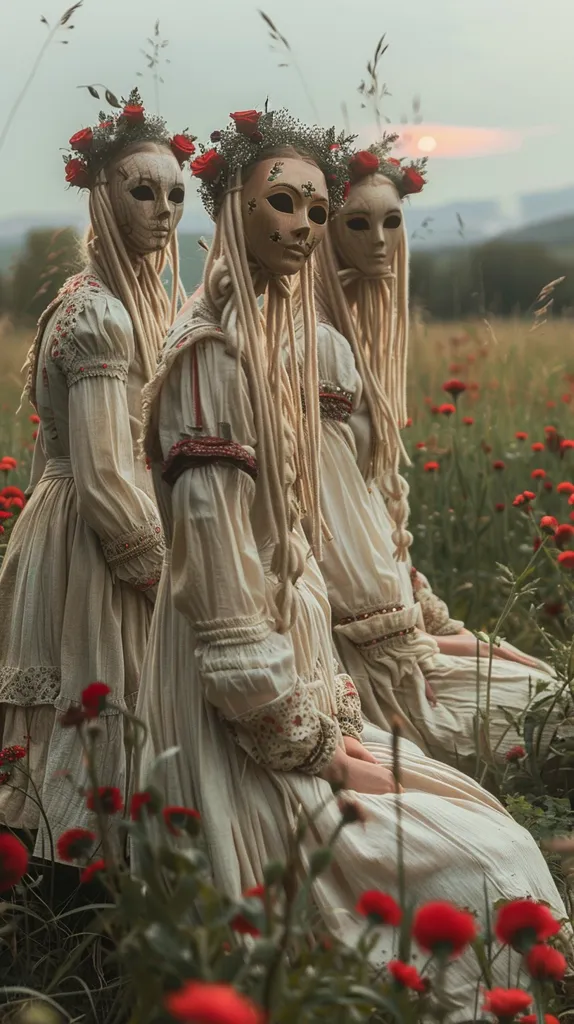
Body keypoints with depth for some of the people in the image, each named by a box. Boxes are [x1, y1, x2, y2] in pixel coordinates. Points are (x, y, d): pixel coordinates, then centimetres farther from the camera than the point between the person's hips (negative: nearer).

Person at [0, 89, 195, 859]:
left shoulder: (145, 301, 11)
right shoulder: (98, 315, -17)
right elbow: (104, 480, -21)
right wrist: (175, 577, -12)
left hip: (125, 549, 9)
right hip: (92, 560, -9)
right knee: (102, 747, -1)